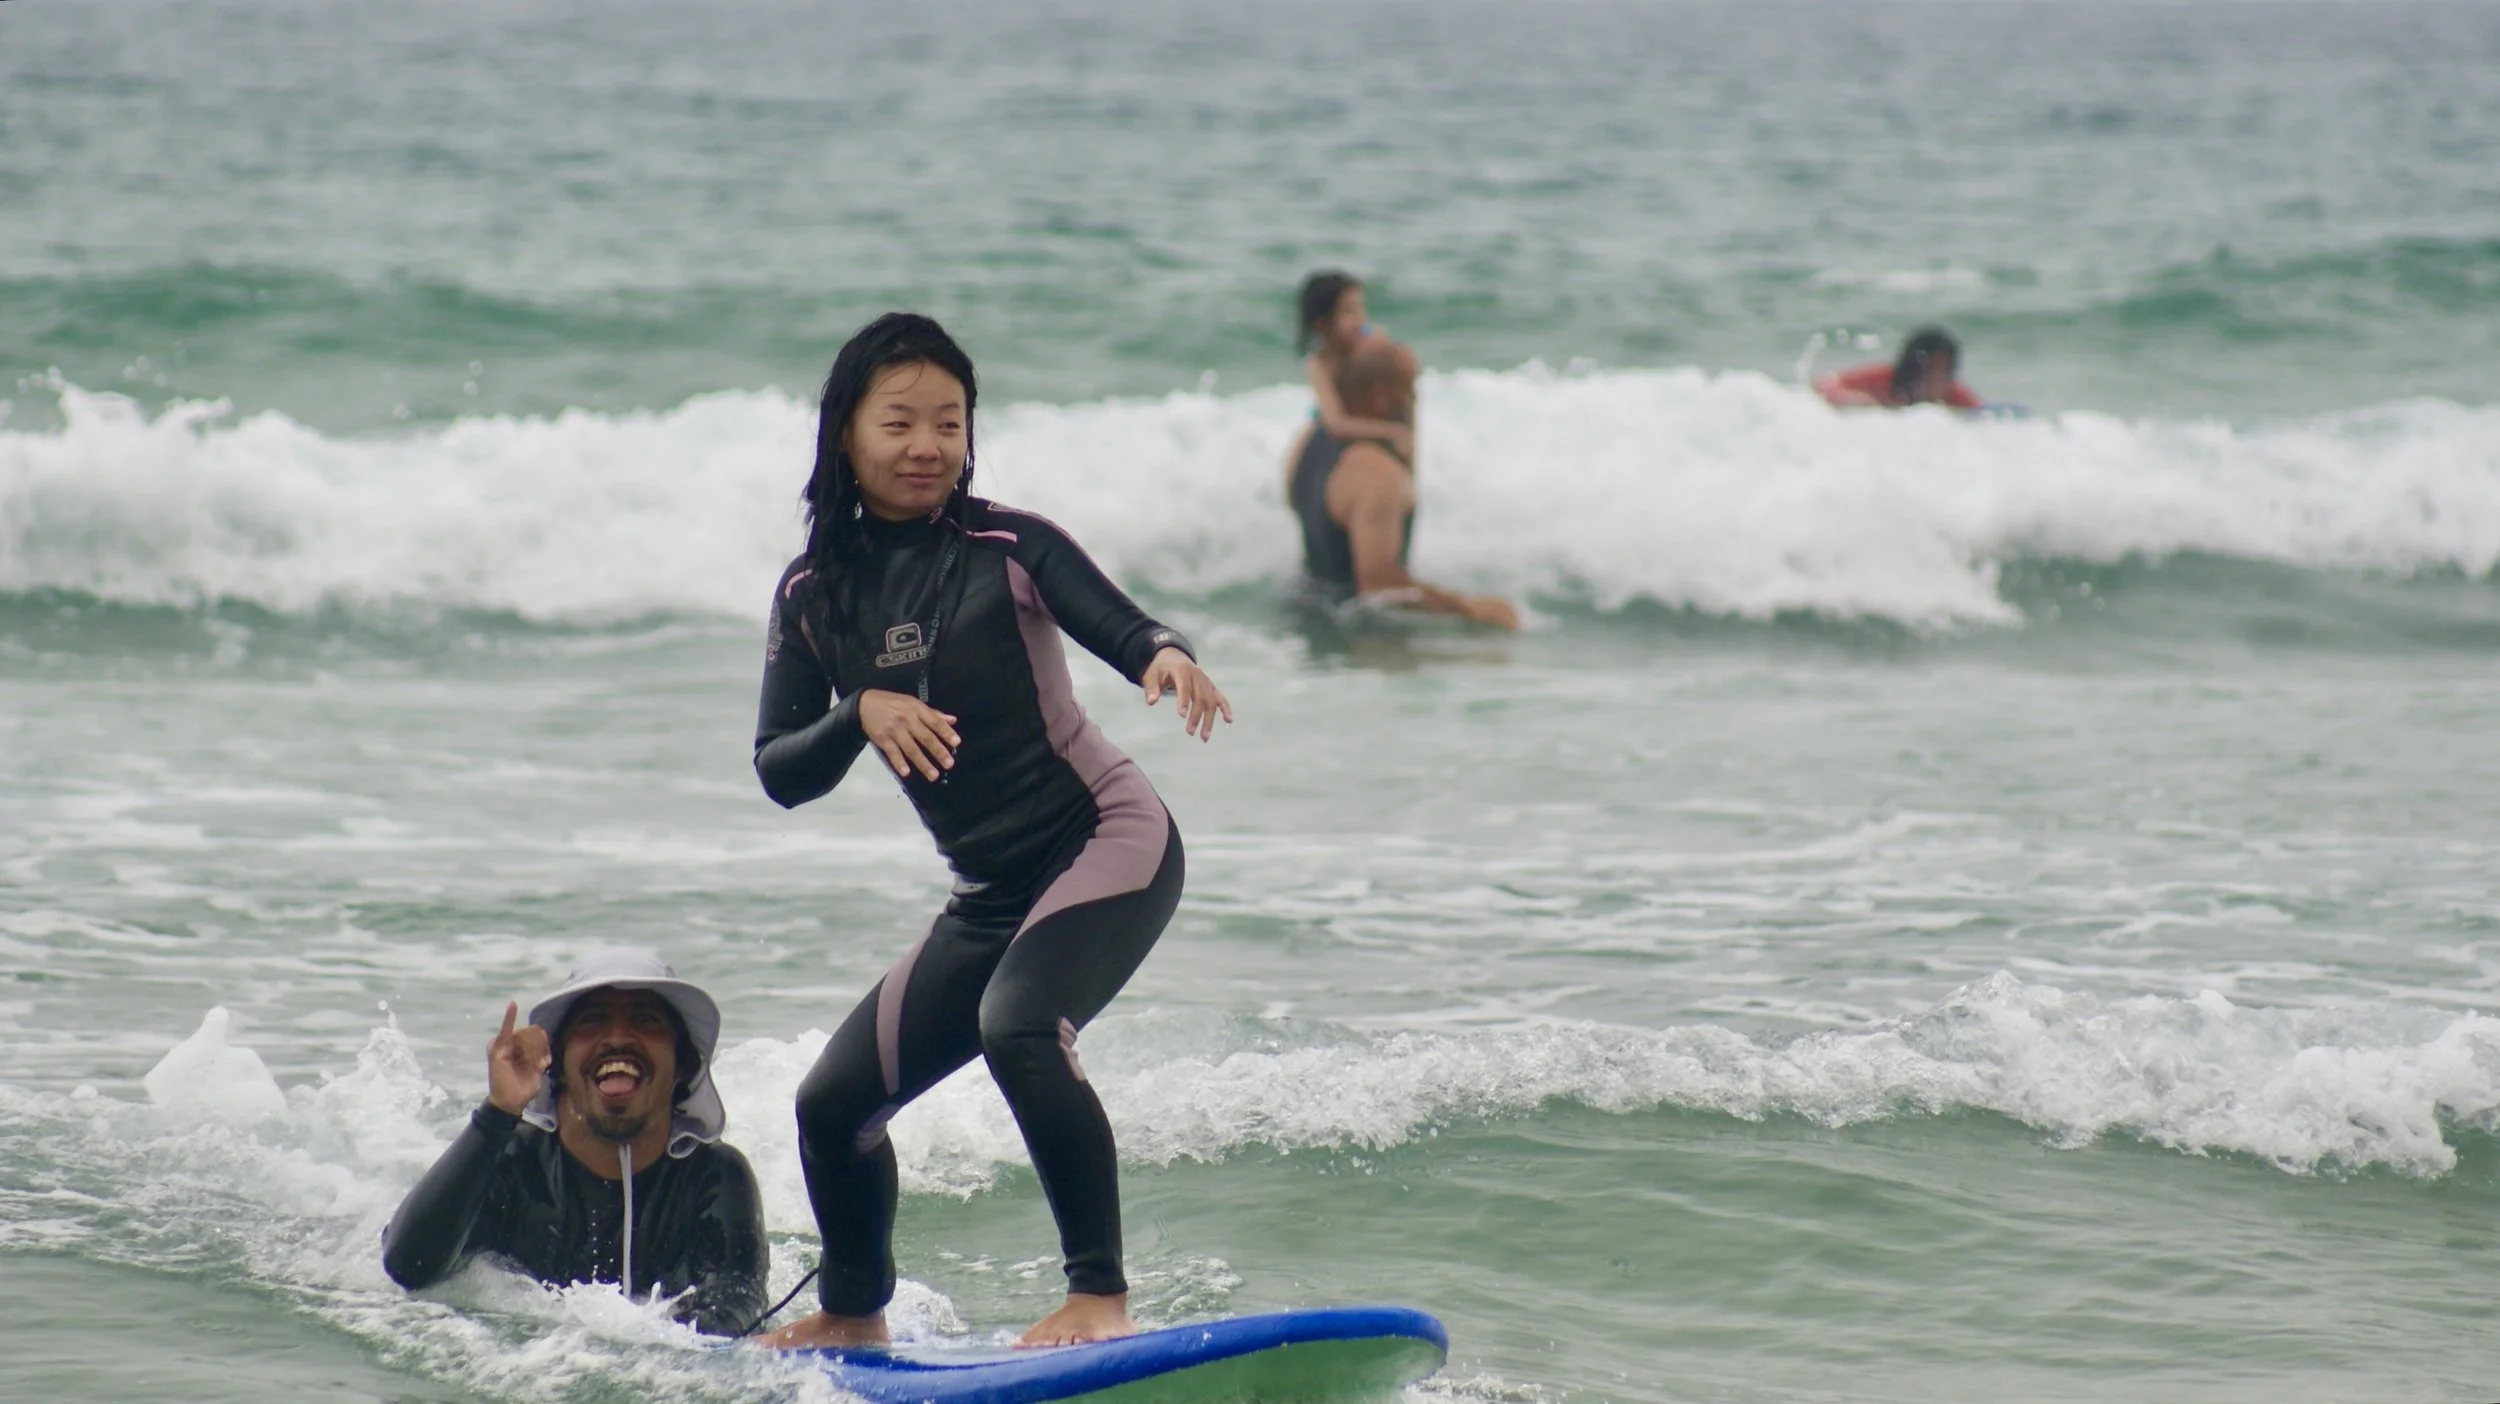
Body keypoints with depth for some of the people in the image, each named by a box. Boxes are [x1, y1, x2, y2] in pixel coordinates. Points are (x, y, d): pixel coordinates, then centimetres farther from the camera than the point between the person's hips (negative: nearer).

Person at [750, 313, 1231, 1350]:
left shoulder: (1007, 547, -7)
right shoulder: (813, 593, 3)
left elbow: (1116, 625, -19)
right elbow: (780, 775, 0)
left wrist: (1166, 654, -42)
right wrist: (861, 715, -19)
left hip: (1107, 838, -6)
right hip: (991, 894, 6)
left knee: (1019, 1028, -33)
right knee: (833, 1103, 8)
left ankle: (1101, 1298, -28)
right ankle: (854, 1314, 35)